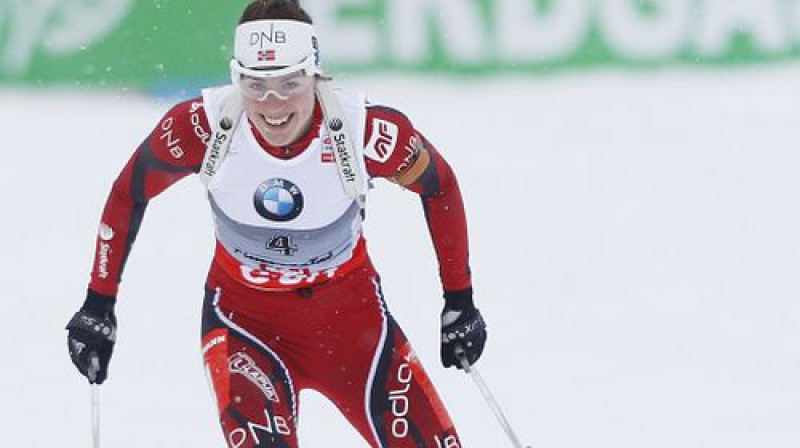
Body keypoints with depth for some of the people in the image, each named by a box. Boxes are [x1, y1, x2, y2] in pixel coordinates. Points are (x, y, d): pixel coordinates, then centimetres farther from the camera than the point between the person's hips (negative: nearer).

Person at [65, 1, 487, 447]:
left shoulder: (363, 128, -24)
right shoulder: (205, 125, -23)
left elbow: (440, 186, -4)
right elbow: (130, 192, -5)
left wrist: (460, 301, 1)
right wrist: (98, 305, -2)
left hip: (349, 307, 1)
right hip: (243, 313, -1)